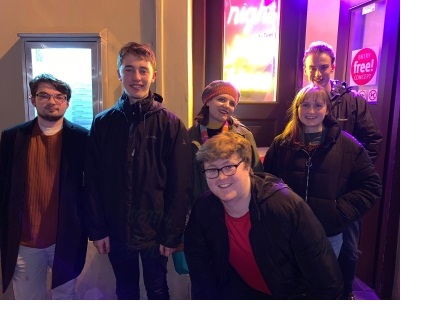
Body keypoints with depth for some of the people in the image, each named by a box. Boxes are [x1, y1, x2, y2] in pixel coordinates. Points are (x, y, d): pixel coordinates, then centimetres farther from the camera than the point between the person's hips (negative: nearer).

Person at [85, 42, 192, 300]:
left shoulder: (171, 124, -9)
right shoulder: (102, 123, -2)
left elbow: (181, 187, -9)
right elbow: (94, 182, 1)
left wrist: (172, 234, -9)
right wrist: (97, 229, -2)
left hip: (155, 231, -2)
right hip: (116, 231, 2)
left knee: (157, 291, 19)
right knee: (126, 292, 22)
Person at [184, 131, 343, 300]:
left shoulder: (287, 205, -27)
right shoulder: (202, 210, -15)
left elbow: (327, 281, -20)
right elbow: (201, 275, -1)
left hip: (292, 294, -1)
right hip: (238, 293, 2)